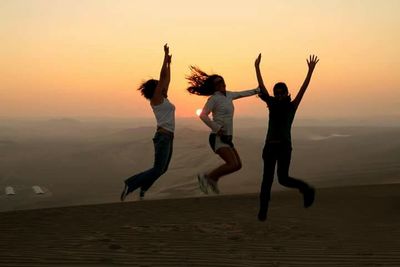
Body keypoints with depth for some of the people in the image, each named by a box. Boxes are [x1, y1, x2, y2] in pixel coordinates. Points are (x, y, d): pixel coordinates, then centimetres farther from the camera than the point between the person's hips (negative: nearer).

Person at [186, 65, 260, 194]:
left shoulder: (228, 95, 13)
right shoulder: (214, 98, -10)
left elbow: (243, 93, 29)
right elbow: (203, 115, -20)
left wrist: (258, 90, 32)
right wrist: (216, 128, -21)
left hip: (226, 138, 9)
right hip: (218, 138, -9)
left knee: (237, 165, 11)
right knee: (233, 165, -19)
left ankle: (213, 179, 25)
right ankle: (207, 177, -5)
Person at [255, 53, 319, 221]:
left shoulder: (292, 106, 1)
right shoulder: (272, 104, 9)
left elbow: (303, 88, -6)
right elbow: (261, 86, 13)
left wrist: (310, 70, -13)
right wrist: (257, 67, 15)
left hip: (284, 146, -4)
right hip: (270, 146, 4)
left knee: (283, 179, -12)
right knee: (267, 179, 3)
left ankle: (306, 189, 14)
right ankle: (263, 211, 7)